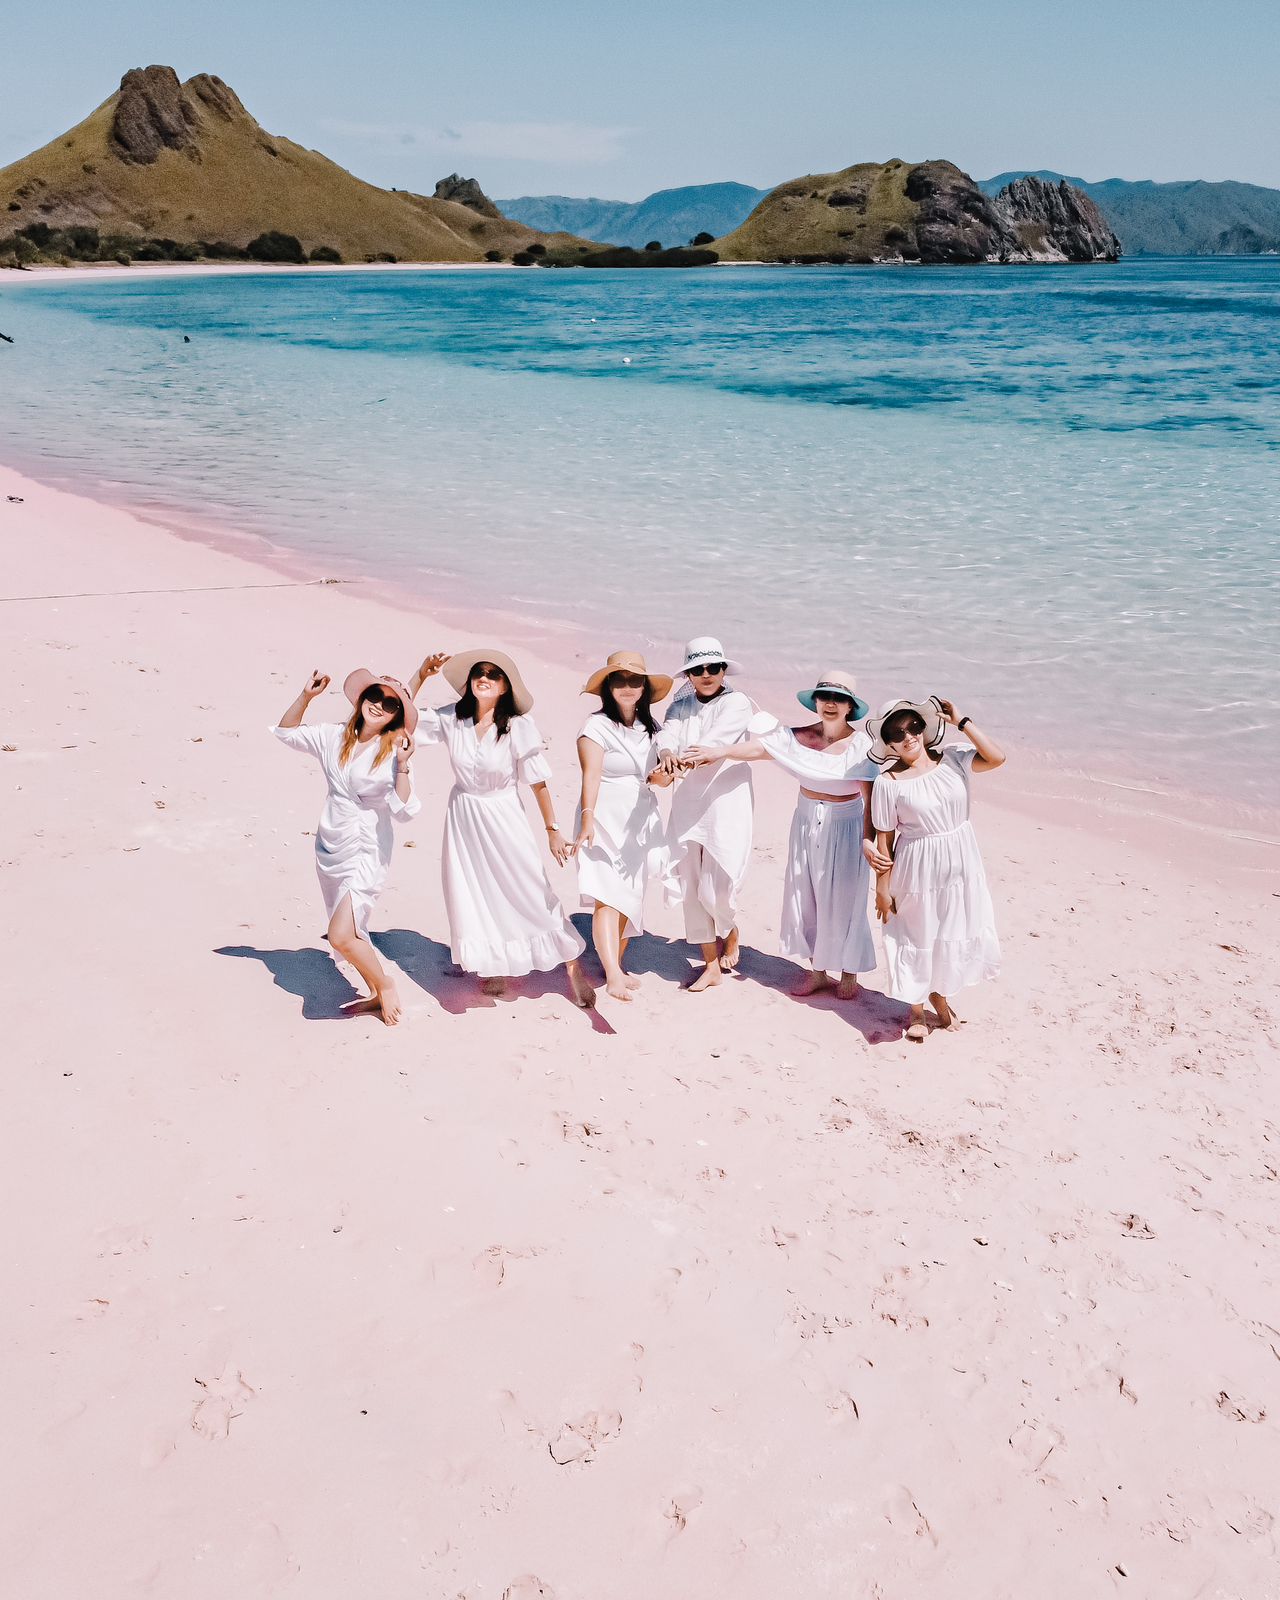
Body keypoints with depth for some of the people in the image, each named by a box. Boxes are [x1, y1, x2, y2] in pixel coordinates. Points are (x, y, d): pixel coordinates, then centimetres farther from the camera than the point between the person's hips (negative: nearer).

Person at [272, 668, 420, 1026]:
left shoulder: (395, 753, -13)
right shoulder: (333, 736, 2)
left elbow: (403, 811, -20)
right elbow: (286, 732, 14)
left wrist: (404, 766, -32)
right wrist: (306, 696, 1)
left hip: (367, 853, -6)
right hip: (330, 848, 6)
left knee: (341, 936, -18)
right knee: (350, 931, 16)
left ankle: (386, 986, 7)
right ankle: (375, 994, 36)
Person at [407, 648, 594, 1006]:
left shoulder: (518, 726, -16)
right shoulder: (451, 720, -7)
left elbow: (538, 782, -11)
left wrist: (553, 830, -7)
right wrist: (422, 674, -10)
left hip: (504, 817, -3)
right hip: (463, 818, 3)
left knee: (531, 893, -1)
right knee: (473, 898, 10)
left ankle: (571, 962, 14)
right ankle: (494, 968, 29)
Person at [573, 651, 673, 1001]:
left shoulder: (649, 727, 11)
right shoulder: (597, 726, -9)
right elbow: (591, 775, -19)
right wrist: (587, 818, -30)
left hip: (640, 821, 7)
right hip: (605, 819, -6)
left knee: (630, 897, 10)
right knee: (607, 897, -15)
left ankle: (616, 966, 22)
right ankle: (613, 976, -23)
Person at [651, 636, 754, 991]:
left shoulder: (737, 703, -4)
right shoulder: (680, 707, 11)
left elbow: (713, 744, -20)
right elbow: (666, 735, -9)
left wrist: (673, 771, -35)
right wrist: (668, 755, -34)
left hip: (726, 805, -5)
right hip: (686, 805, 5)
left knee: (716, 890, -5)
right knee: (691, 888, 6)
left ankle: (731, 935, 29)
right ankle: (711, 964, 19)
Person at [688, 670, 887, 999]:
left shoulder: (861, 745, -14)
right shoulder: (799, 737, -5)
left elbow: (871, 798, -17)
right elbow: (758, 748, -15)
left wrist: (867, 839, -25)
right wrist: (720, 751, -29)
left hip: (845, 827, -4)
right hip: (806, 823, 4)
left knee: (844, 901, 5)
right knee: (805, 897, 12)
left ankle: (848, 974, 24)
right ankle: (817, 970, 28)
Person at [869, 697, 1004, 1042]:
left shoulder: (953, 759, -4)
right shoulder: (888, 783, -13)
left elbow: (996, 758, -17)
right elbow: (885, 839, -10)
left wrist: (961, 722, -14)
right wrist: (882, 889, -8)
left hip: (961, 866, 4)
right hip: (918, 871, -3)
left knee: (957, 935, 17)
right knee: (918, 938, 11)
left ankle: (939, 995, 44)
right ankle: (916, 1010, 34)